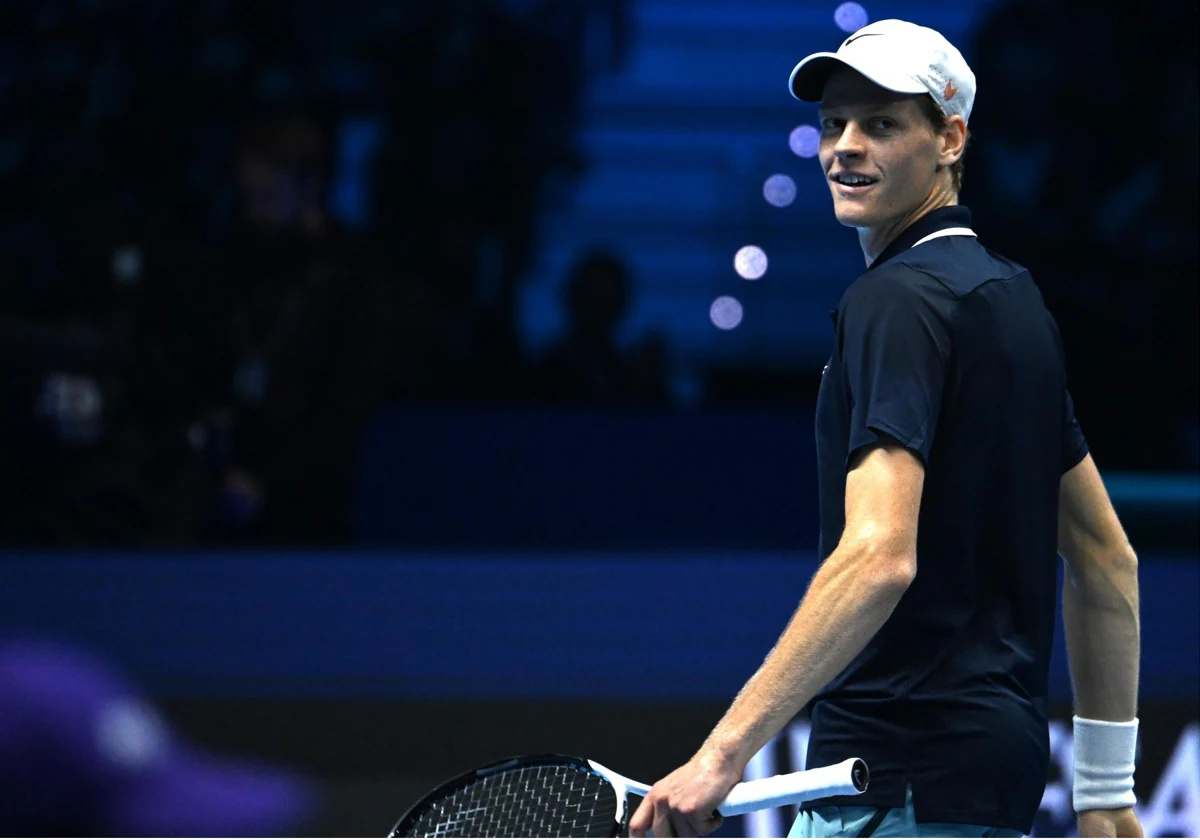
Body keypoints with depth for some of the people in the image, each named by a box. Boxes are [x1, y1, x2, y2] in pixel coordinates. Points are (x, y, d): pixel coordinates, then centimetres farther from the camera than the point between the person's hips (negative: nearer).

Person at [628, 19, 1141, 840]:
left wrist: (725, 752, -29)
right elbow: (1108, 563, 20)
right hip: (997, 761, 10)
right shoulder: (1012, 295, 16)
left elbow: (880, 557, -26)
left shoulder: (895, 300, -13)